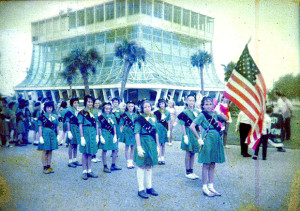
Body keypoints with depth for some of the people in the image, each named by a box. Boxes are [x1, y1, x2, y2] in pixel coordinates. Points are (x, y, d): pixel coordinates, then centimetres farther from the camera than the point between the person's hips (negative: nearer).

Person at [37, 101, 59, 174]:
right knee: (45, 151, 0)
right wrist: (40, 137, -11)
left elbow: (57, 127, 12)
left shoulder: (55, 116, 8)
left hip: (53, 135, 4)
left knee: (50, 151, 10)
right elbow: (40, 127, -6)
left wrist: (58, 136, 9)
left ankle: (49, 166, 18)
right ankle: (45, 167, 7)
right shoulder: (42, 117, -5)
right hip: (45, 134, -4)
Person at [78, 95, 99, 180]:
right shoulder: (82, 113, -6)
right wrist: (82, 137, -14)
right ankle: (84, 172, 8)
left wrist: (97, 135, 8)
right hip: (86, 133, -5)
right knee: (85, 153, 2)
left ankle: (89, 171, 17)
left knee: (90, 153, 10)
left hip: (93, 134, 5)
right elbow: (80, 126, -9)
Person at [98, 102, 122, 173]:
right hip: (105, 134, -5)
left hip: (112, 135, 5)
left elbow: (114, 126, 11)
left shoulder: (112, 116, 10)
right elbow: (99, 128, -5)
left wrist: (115, 135, 5)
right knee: (104, 150, 2)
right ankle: (105, 167, 11)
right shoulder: (101, 117, -4)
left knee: (115, 150, 6)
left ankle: (113, 165, 19)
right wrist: (101, 137, -11)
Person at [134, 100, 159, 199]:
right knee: (141, 166, -1)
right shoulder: (140, 119, -8)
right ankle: (141, 189, 5)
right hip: (143, 143, -6)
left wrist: (157, 146, 13)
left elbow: (155, 133, 15)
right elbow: (137, 133, -13)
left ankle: (149, 187, 23)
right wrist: (139, 147, -19)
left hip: (152, 143, 6)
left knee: (149, 166, 13)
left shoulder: (153, 119, 10)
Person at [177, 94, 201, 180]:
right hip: (189, 133, -5)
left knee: (193, 154, 11)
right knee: (188, 153, 1)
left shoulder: (197, 112, 9)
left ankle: (191, 171, 19)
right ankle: (188, 172, 11)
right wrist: (185, 136, -14)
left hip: (196, 134, 6)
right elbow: (183, 125, -9)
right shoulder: (184, 112, -8)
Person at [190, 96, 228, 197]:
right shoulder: (202, 115, -9)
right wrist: (199, 138, -16)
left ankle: (211, 186, 21)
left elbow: (226, 119, 9)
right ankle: (204, 187, 10)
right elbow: (192, 126, -17)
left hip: (216, 140, 6)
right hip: (208, 141, -6)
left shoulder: (214, 114, 9)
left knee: (212, 165, 12)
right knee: (206, 165, 1)